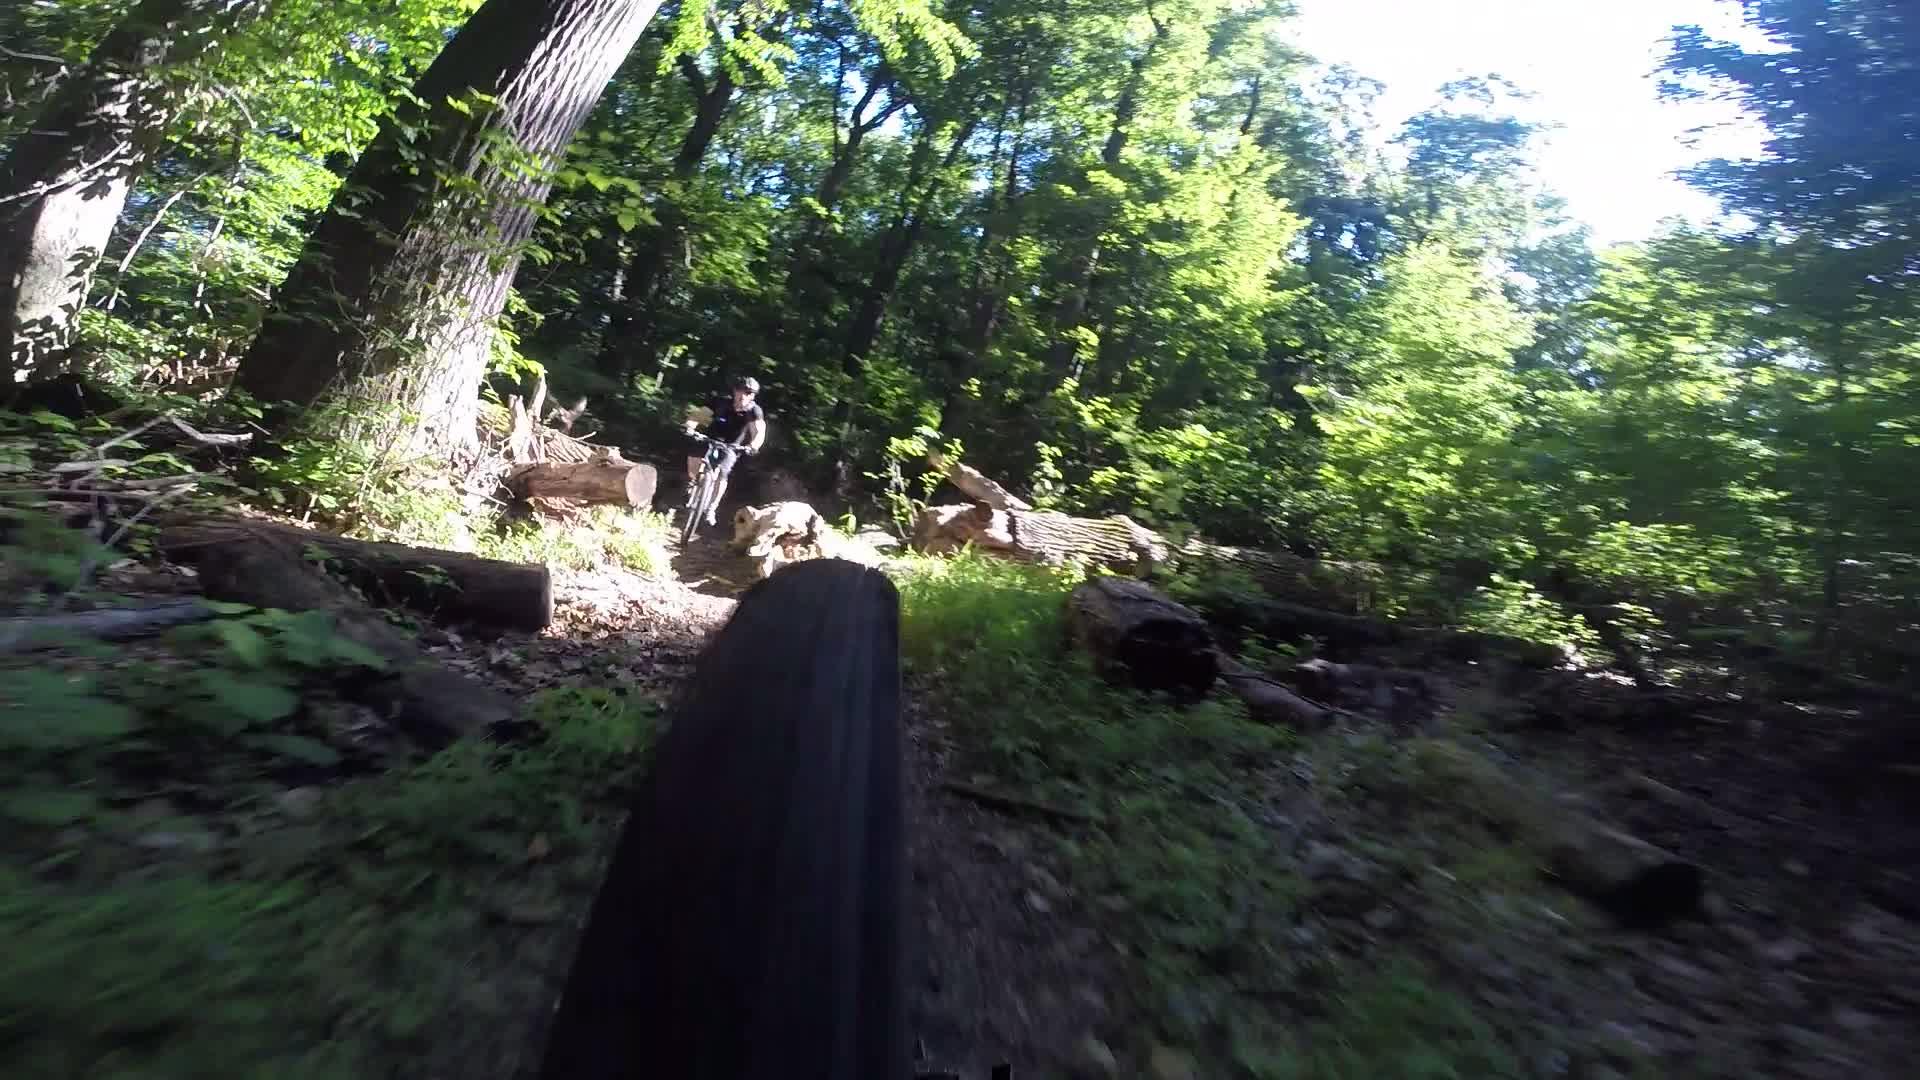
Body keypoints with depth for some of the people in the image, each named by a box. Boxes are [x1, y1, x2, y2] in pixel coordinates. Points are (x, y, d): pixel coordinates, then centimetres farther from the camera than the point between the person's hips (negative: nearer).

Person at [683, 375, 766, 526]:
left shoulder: (754, 411, -22)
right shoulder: (722, 402, -19)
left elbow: (761, 430, -37)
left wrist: (753, 446, -55)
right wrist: (690, 426, -42)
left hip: (732, 445, -1)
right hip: (711, 439, 1)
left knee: (722, 474, -18)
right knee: (693, 457, -22)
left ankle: (712, 510, 0)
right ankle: (692, 481, 12)